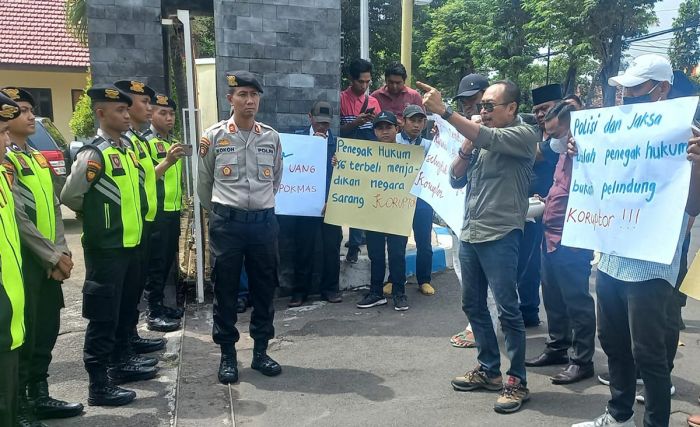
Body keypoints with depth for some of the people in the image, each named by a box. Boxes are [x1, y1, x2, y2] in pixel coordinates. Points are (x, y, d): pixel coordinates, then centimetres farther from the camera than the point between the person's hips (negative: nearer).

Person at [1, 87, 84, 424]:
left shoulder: (38, 157, 14)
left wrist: (61, 251, 1)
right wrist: (52, 257, -13)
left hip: (48, 260, 8)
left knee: (47, 330, 13)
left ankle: (39, 397, 27)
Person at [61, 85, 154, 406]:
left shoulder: (128, 148, 9)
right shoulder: (93, 154, -16)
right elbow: (70, 196, -13)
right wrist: (95, 216, 3)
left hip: (131, 243, 8)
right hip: (106, 248, -8)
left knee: (123, 309, 20)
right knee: (103, 316, 0)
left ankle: (120, 362, 37)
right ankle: (99, 385, 11)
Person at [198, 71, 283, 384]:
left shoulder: (272, 137, 7)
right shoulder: (214, 136, 0)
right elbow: (204, 183, 9)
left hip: (264, 222, 3)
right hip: (226, 223, -2)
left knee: (264, 288, 9)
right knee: (225, 290, 5)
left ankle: (260, 352, 24)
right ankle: (227, 355, 19)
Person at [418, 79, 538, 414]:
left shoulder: (524, 135, -6)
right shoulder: (479, 137, 14)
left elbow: (490, 139, -26)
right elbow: (455, 180, 12)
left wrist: (443, 111, -32)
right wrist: (467, 145, -2)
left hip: (500, 235, -7)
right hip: (469, 234, 8)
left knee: (507, 309, -2)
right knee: (473, 305, 14)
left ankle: (517, 381, 12)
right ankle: (489, 369, 28)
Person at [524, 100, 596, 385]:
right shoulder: (565, 154, 14)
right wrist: (546, 202, 12)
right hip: (551, 237, 10)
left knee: (577, 302, 2)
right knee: (553, 298, 18)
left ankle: (582, 360, 14)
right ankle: (557, 348, 32)